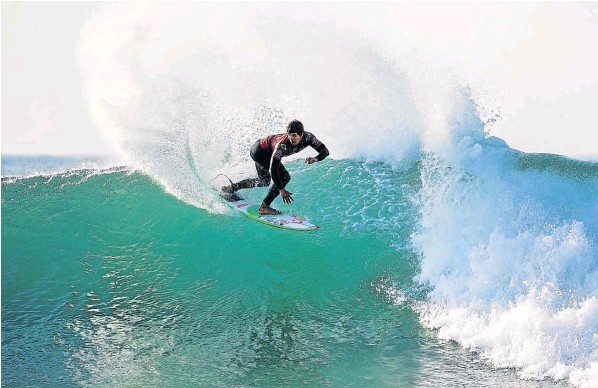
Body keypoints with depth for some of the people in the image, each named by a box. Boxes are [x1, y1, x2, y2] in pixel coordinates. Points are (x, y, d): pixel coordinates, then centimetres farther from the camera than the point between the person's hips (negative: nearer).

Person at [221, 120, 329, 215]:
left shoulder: (308, 137, -25)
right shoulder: (283, 144, -40)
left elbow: (325, 151, -27)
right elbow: (273, 169, -39)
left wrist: (316, 159, -49)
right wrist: (281, 189, -43)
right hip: (259, 151, -8)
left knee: (264, 182, 25)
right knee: (284, 177, -20)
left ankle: (232, 187, 38)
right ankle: (264, 206, -15)